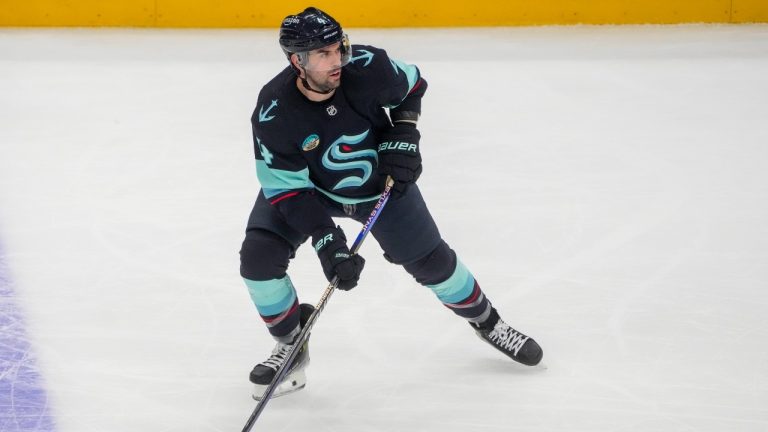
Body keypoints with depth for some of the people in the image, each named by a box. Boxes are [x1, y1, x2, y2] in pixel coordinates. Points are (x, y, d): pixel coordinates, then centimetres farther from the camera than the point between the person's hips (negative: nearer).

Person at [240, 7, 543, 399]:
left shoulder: (367, 68, -29)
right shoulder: (274, 112, -32)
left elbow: (411, 85, -4)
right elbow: (286, 187, -26)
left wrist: (403, 135, -16)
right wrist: (325, 239, -33)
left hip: (380, 180, 1)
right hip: (303, 187, 0)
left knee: (431, 260, 5)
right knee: (258, 258, -18)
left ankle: (486, 322, 33)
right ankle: (291, 346, 6)